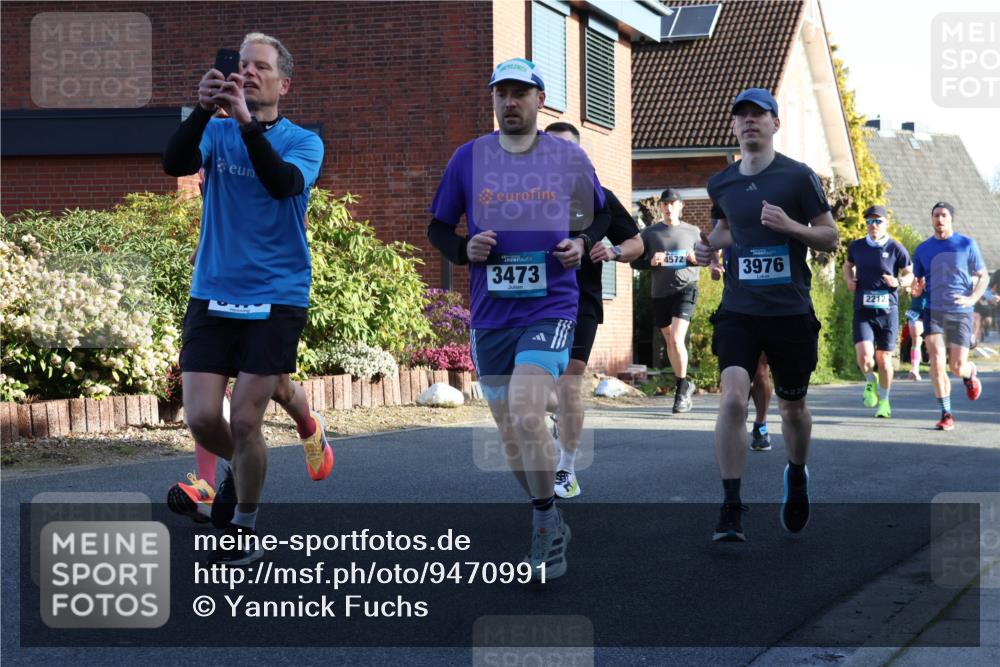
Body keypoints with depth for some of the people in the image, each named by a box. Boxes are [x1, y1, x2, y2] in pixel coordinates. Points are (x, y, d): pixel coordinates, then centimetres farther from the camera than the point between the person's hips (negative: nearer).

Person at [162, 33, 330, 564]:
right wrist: (203, 108, -30)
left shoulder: (302, 141, 0)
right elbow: (175, 164, -15)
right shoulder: (217, 132, 6)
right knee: (201, 417, -5)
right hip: (212, 295, 2)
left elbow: (283, 183, -22)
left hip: (276, 297, -2)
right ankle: (239, 468, 30)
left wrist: (247, 120, -32)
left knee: (245, 420, -5)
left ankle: (244, 529, 16)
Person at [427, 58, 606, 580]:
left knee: (525, 415, -22)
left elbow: (599, 218, 16)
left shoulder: (570, 157, 3)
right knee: (510, 434, 9)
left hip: (552, 307, -3)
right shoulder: (468, 158, 4)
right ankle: (550, 527, 30)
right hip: (490, 316, 3)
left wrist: (582, 246, -4)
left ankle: (545, 523, -4)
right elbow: (438, 227, 12)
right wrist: (464, 250, -8)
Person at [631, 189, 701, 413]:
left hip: (685, 288, -3)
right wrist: (651, 262, -12)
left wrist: (696, 259, -7)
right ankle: (684, 385, 28)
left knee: (677, 338, -18)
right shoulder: (650, 232, 6)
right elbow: (635, 261, 9)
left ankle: (682, 388, -5)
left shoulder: (692, 232, 5)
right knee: (669, 341, 11)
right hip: (660, 293, 3)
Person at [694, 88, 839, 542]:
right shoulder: (721, 184, 7)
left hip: (791, 312, -1)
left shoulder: (799, 177, -4)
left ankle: (797, 477, 43)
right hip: (738, 310, 1)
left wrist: (790, 226, -19)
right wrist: (710, 246, 6)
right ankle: (731, 511, -14)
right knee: (733, 397, -18)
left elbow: (830, 238, -2)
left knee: (792, 407, 12)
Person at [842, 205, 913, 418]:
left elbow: (910, 275, 6)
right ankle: (870, 382, 18)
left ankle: (883, 400, 28)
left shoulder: (896, 249, -2)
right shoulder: (856, 247, 5)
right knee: (864, 357, -17)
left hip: (887, 310, -1)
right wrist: (849, 279, 4)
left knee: (883, 359, 5)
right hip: (863, 311, 1)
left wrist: (898, 282, -15)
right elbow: (848, 265, 25)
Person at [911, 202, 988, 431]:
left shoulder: (967, 245, 2)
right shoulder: (922, 250, 8)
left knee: (957, 367, -4)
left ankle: (970, 373, 35)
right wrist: (916, 289, -9)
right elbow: (918, 281, 16)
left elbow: (983, 276, 6)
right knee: (937, 361, -15)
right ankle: (946, 415, -7)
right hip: (933, 312, 1)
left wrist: (972, 298, -12)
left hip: (960, 314, -1)